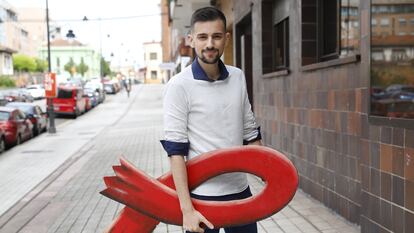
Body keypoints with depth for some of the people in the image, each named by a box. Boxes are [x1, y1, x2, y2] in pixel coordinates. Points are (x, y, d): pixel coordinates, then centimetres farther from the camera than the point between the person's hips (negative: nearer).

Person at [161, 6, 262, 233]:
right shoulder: (179, 86, -13)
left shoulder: (238, 77, 3)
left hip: (240, 189, 5)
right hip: (202, 195, -5)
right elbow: (175, 149, -15)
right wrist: (186, 208, -18)